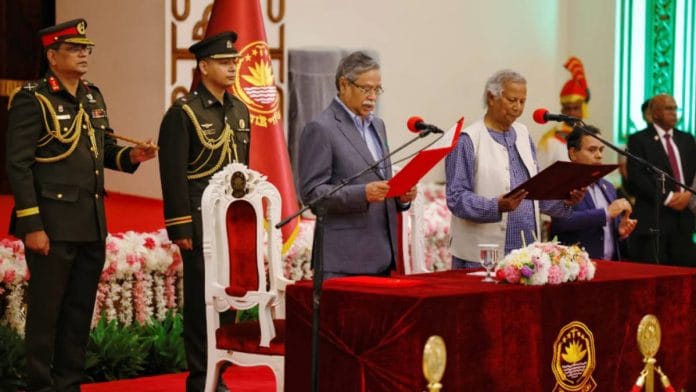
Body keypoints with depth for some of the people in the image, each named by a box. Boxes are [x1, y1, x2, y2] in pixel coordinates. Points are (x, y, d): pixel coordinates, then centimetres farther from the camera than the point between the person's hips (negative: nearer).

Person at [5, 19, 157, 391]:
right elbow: (18, 165, -14)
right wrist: (31, 226, -18)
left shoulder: (92, 96, 12)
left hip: (92, 224, 7)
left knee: (81, 308, 12)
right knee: (45, 309, 1)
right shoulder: (31, 100, -10)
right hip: (52, 223, -7)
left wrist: (131, 156, -2)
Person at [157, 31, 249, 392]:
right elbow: (173, 175, -12)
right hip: (200, 220, -6)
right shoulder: (183, 113, -8)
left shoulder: (239, 110, 13)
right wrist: (181, 229, -15)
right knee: (200, 296, -2)